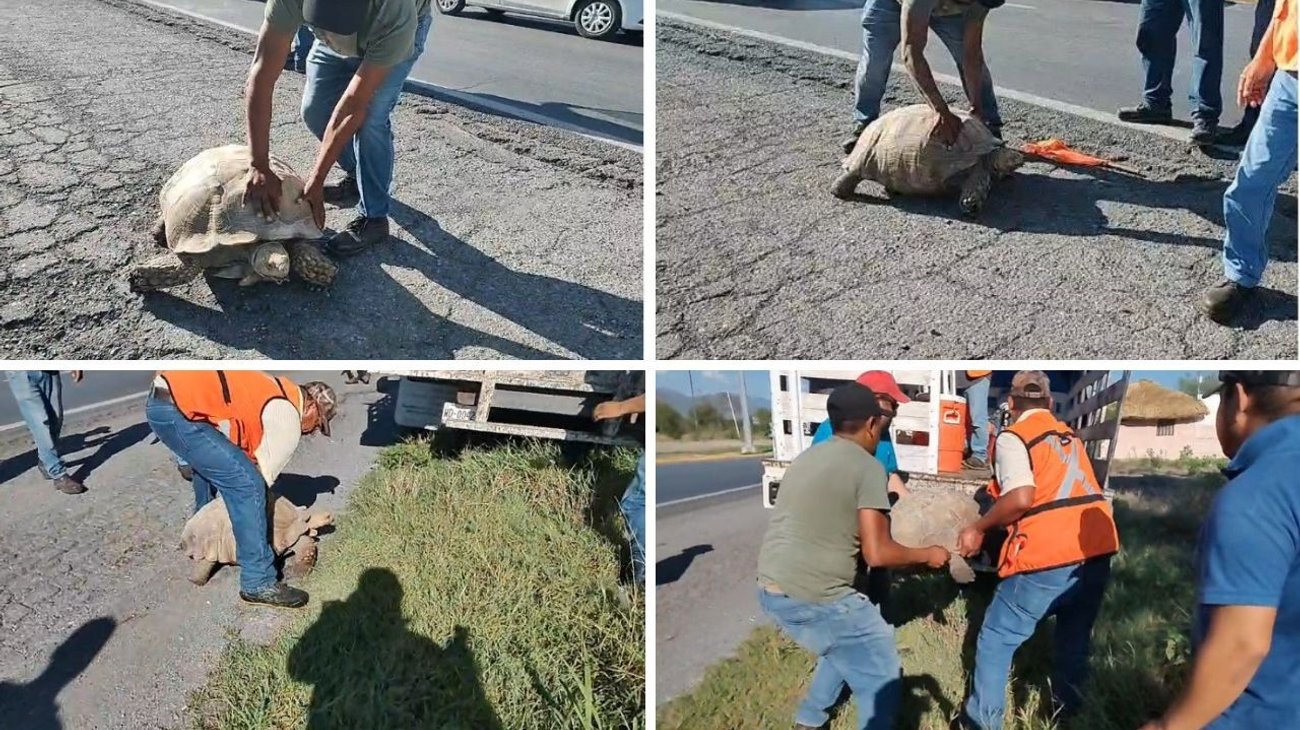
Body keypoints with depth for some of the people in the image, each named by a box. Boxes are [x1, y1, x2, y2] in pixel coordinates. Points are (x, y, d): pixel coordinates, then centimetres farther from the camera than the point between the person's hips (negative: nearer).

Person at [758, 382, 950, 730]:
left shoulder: (806, 457, 15)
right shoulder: (867, 466, -8)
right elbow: (878, 554, -13)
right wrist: (928, 554, 4)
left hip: (771, 588, 9)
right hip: (814, 596, -9)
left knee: (848, 646, 30)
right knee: (882, 686, 4)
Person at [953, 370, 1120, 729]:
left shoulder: (1012, 437, -2)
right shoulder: (1071, 438, 19)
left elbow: (1021, 497, -16)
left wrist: (978, 528, -5)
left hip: (1049, 559, -6)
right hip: (1096, 552, 7)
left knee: (996, 640, 8)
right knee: (1075, 638, 24)